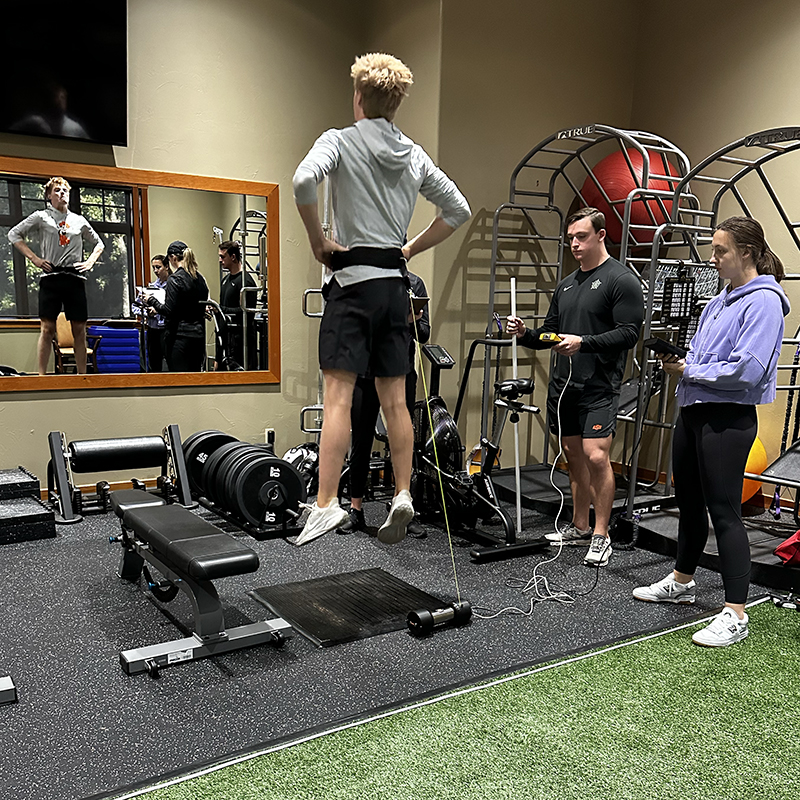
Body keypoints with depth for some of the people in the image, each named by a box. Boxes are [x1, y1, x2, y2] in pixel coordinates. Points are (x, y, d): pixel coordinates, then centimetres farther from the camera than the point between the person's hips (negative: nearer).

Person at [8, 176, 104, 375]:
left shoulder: (79, 220, 17)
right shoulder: (41, 217, 8)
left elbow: (98, 243, 28)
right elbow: (14, 234, 7)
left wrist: (90, 262, 11)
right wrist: (33, 258, -2)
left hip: (75, 277, 3)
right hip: (51, 276, -3)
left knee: (80, 329, 1)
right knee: (47, 328, -5)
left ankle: (82, 375, 7)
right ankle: (42, 375, -3)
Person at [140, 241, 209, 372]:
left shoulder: (174, 279, -12)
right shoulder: (200, 279, 10)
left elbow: (168, 311, -15)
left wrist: (151, 301, 0)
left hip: (180, 337, -7)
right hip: (198, 336, 7)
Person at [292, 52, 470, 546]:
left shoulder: (340, 141, -1)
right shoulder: (415, 155, 15)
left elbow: (304, 181, -22)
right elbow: (458, 209, 16)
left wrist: (318, 240, -9)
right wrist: (412, 249, 16)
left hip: (352, 279, -5)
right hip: (395, 282, 6)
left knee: (338, 395, -8)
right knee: (394, 400, 8)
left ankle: (327, 504, -9)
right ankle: (403, 496, 10)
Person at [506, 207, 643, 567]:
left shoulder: (622, 280, -5)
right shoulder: (566, 284, 18)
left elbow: (629, 333, -14)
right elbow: (550, 332, 21)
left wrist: (583, 342, -24)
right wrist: (525, 333, 1)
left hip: (598, 387, -7)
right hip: (562, 385, 7)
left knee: (596, 456, -12)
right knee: (574, 456, 13)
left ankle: (601, 535, 0)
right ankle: (579, 527, 24)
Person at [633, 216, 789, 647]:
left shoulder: (763, 301, -12)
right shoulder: (719, 300, 16)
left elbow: (746, 369, -22)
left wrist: (689, 370, -13)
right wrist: (679, 360, 1)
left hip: (728, 419, -9)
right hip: (693, 412, 9)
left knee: (723, 510, -7)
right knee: (689, 501, 19)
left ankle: (734, 614, 1)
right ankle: (681, 581, 36)